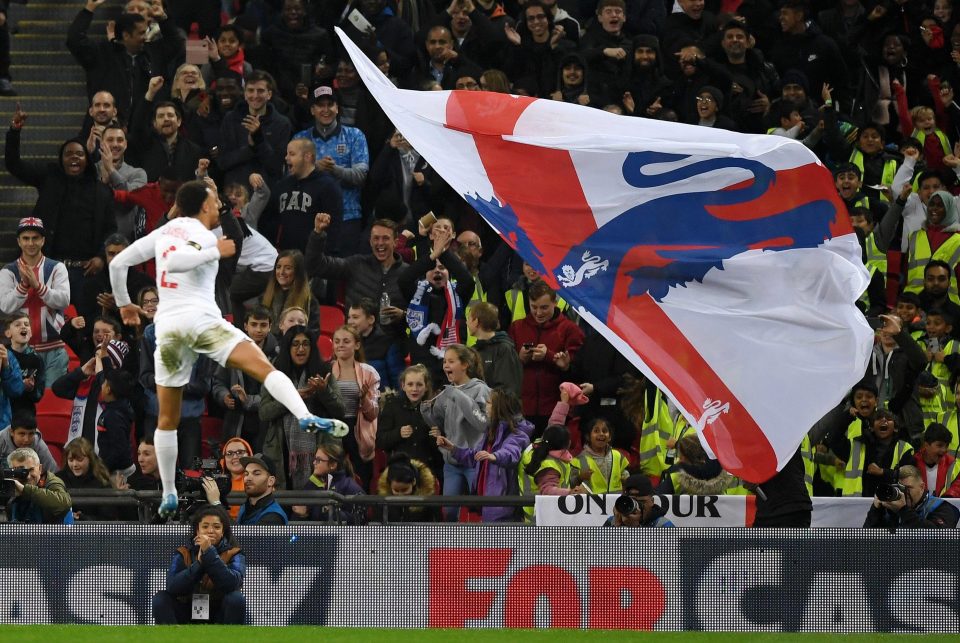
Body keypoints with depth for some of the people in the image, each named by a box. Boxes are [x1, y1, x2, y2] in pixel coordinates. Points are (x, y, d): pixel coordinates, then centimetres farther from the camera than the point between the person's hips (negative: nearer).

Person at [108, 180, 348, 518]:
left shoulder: (162, 233, 19)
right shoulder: (202, 235, 0)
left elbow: (118, 264, 20)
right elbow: (174, 262, -20)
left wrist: (124, 303, 33)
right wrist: (215, 252, -13)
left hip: (167, 325, 6)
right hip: (200, 318, -6)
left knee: (168, 419, 16)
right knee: (263, 367, -19)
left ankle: (169, 496, 15)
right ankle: (306, 418, -45)